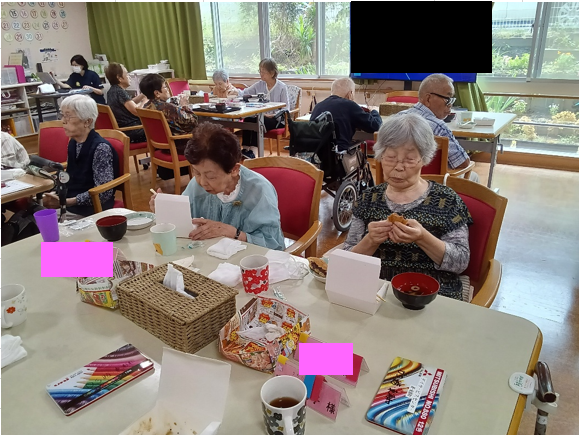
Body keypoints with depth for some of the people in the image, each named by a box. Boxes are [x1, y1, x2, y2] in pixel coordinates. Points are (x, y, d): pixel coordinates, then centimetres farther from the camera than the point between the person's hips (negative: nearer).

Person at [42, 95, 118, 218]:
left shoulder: (101, 148, -16)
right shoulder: (73, 143, 8)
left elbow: (103, 192, -21)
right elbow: (70, 180, 15)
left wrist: (66, 202, -23)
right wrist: (54, 195, -4)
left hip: (92, 210, -7)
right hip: (68, 204, 7)